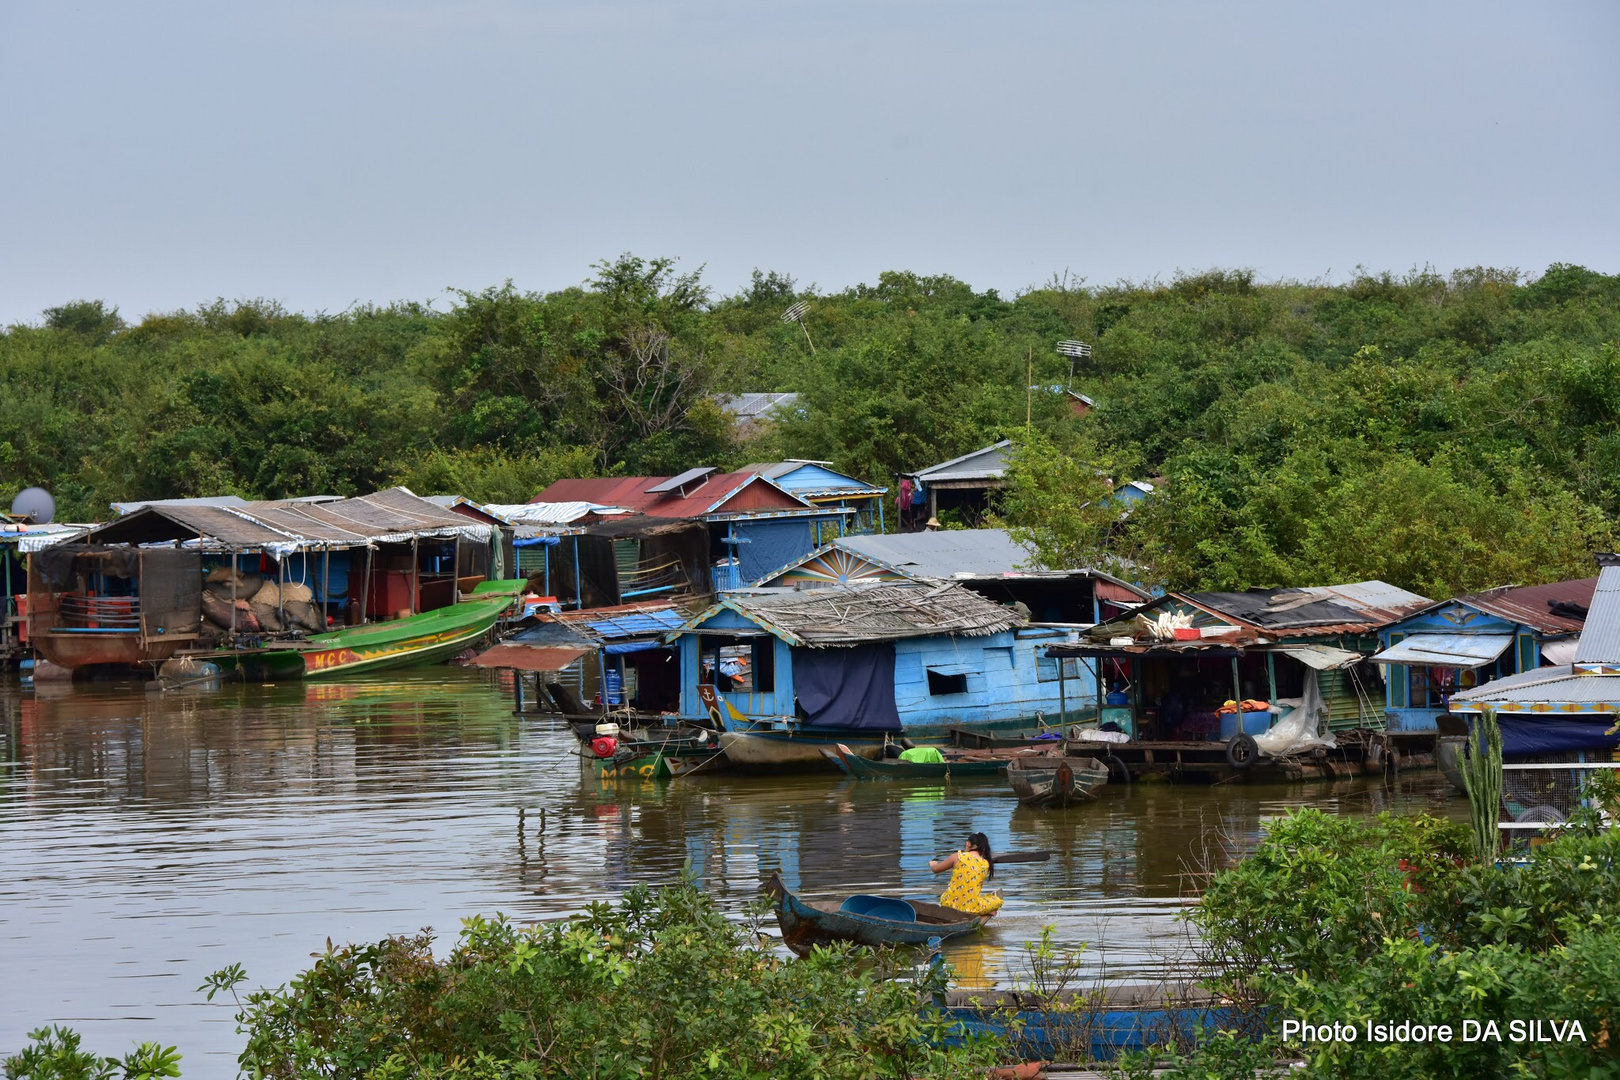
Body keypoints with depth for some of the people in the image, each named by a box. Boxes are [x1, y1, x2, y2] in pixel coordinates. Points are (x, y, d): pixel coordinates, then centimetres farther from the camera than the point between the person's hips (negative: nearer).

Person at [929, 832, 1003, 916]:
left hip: (950, 903, -1)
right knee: (997, 901, 26)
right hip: (972, 907, 1)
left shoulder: (957, 857, -6)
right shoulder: (985, 864, 0)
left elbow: (935, 869, 10)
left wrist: (932, 864, 36)